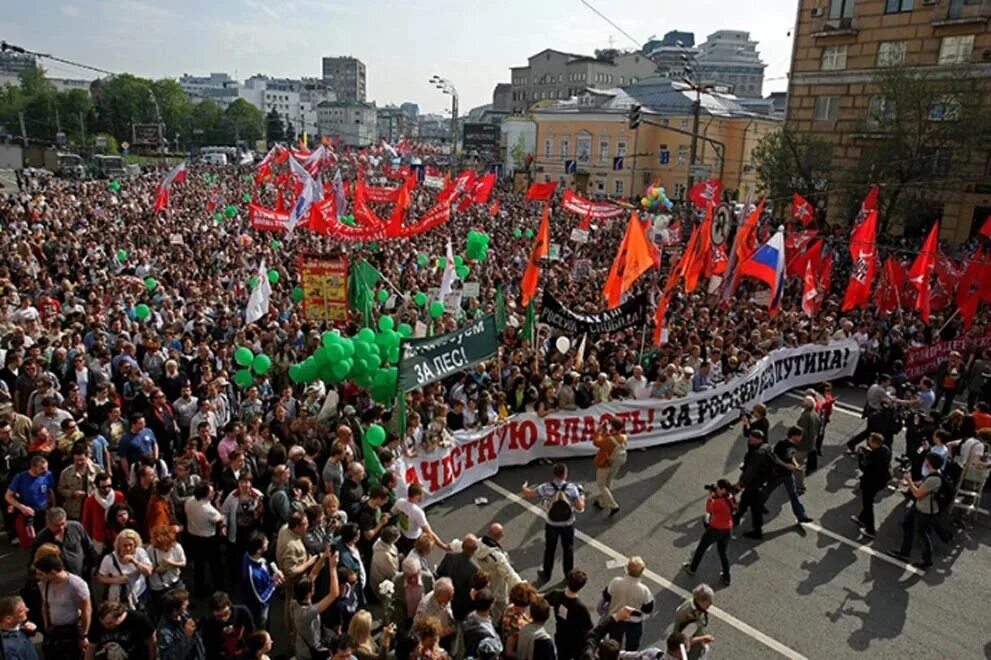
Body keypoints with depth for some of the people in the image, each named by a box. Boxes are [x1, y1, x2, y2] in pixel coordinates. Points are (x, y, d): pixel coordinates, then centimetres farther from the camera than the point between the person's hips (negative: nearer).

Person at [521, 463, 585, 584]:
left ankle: (546, 575, 36)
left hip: (551, 525, 0)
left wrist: (524, 487, 15)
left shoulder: (547, 487, -19)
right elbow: (580, 508, -16)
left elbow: (528, 493, -8)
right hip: (568, 525, 0)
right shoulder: (571, 488, -20)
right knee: (568, 549, 21)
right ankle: (569, 575, 35)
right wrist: (582, 498, 5)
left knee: (549, 550, 20)